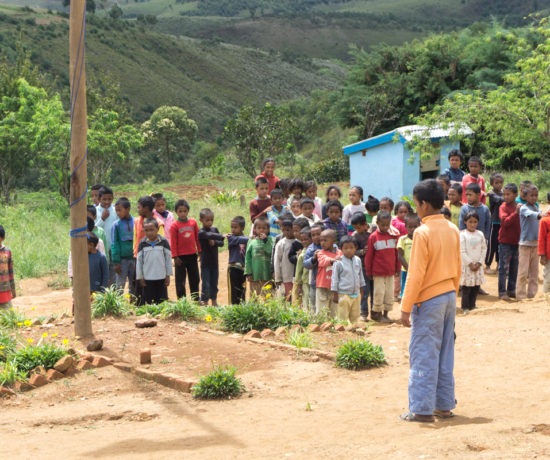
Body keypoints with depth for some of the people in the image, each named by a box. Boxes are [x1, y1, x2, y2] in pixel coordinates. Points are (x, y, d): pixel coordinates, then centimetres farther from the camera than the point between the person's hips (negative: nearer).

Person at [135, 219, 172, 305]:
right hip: (147, 278, 0)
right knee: (148, 301, 4)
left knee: (161, 301, 5)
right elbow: (139, 261, 4)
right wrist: (140, 277, 3)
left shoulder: (163, 242, -3)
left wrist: (168, 276, 3)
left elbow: (168, 259, 3)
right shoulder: (142, 244, -2)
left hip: (161, 277, 0)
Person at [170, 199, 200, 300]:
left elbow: (197, 238, 9)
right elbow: (173, 242, -7)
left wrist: (199, 251, 9)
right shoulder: (174, 226, -8)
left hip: (192, 255, 4)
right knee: (180, 280, 2)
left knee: (195, 279, 12)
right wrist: (175, 257, -9)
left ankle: (195, 299, 23)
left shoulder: (193, 222, 2)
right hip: (181, 257, -4)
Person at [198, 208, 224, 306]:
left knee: (214, 284, 15)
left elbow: (221, 243, 4)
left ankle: (214, 302, 28)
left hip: (214, 262, 6)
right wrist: (222, 236, -47)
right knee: (205, 284, -5)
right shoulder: (201, 232, -14)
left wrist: (215, 243, -16)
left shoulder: (215, 229, 6)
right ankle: (204, 303, 2)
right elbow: (210, 235, -34)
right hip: (205, 263, -6)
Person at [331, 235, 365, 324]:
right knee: (343, 316, -2)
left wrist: (361, 290, 20)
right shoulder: (339, 262, -10)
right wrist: (335, 294, -5)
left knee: (355, 316, 11)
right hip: (344, 295, -5)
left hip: (356, 294, 5)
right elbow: (334, 278, -5)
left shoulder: (358, 260, 6)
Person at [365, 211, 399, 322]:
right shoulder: (373, 237, -6)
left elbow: (396, 253, 12)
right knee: (379, 292, -2)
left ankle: (385, 314, 18)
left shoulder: (393, 236, 5)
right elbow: (369, 256, -2)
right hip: (378, 272, -4)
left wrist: (397, 268, 13)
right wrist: (368, 272, -1)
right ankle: (376, 313, 12)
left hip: (390, 271, 4)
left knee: (390, 293, 7)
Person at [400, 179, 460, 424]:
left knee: (424, 356, -1)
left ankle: (422, 409, 1)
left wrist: (406, 307, -12)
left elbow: (416, 274, -16)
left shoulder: (423, 232, -16)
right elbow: (458, 268, 13)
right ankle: (444, 405, 18)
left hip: (429, 300, -7)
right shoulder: (452, 230, 7)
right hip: (449, 297, 7)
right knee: (445, 354, 13)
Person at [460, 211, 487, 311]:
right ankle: (465, 308, 4)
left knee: (476, 287, 5)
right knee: (466, 288, -4)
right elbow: (462, 251, -9)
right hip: (466, 265, -4)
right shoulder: (463, 234, -5)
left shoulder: (480, 234, 8)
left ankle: (472, 306, 14)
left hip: (478, 265, 4)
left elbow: (484, 249, 7)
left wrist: (479, 263, -4)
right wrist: (470, 264, -12)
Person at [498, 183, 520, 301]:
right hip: (505, 242, -6)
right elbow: (505, 221, -22)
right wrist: (515, 212, -31)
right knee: (504, 269, -3)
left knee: (514, 269, 12)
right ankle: (502, 292, 1)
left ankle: (511, 290, 22)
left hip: (516, 242, 6)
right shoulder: (503, 207, -8)